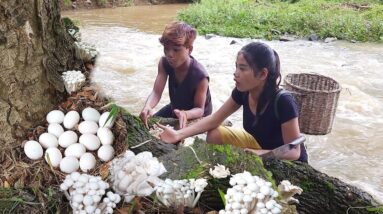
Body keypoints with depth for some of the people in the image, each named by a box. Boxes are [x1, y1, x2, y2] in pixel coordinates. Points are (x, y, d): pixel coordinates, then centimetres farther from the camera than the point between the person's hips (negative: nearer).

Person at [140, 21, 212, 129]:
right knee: (150, 123, 4)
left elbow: (199, 109, -28)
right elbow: (156, 93, -26)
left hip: (196, 116, -5)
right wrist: (147, 107, -50)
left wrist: (185, 114, -52)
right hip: (175, 108, 5)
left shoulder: (200, 76, -35)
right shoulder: (164, 63, -19)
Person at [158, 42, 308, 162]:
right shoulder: (242, 92, -16)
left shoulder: (283, 102, -34)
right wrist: (178, 134, -18)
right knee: (215, 135, -7)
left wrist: (260, 154, -42)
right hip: (259, 143, 6)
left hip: (288, 162, -5)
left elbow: (294, 152, -27)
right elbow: (214, 119, -8)